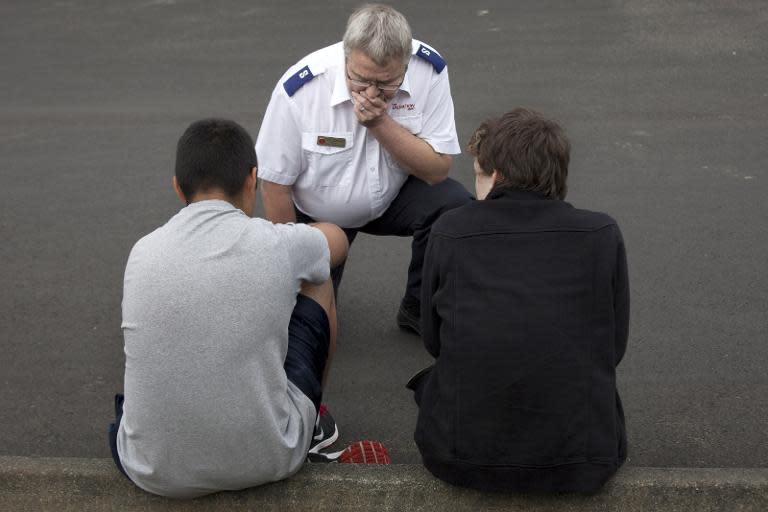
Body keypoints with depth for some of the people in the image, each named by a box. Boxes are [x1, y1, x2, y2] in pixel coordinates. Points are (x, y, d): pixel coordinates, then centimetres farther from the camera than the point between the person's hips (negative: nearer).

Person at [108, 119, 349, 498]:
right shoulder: (279, 245, -10)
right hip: (267, 461, -1)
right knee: (315, 282, 18)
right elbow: (337, 239, 16)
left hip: (153, 471, 2)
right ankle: (315, 411, 41)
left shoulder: (141, 254, -4)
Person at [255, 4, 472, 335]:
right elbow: (276, 184, -17)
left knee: (455, 206, -27)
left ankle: (421, 311, -3)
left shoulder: (429, 70, -24)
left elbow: (438, 169, -22)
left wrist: (380, 122, -36)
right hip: (316, 215, -1)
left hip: (393, 196, 1)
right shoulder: (300, 87, -28)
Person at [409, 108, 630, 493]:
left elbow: (432, 340, 6)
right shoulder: (602, 234, -5)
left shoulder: (449, 231, -4)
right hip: (581, 462, 1)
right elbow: (614, 346, 2)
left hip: (459, 457, 0)